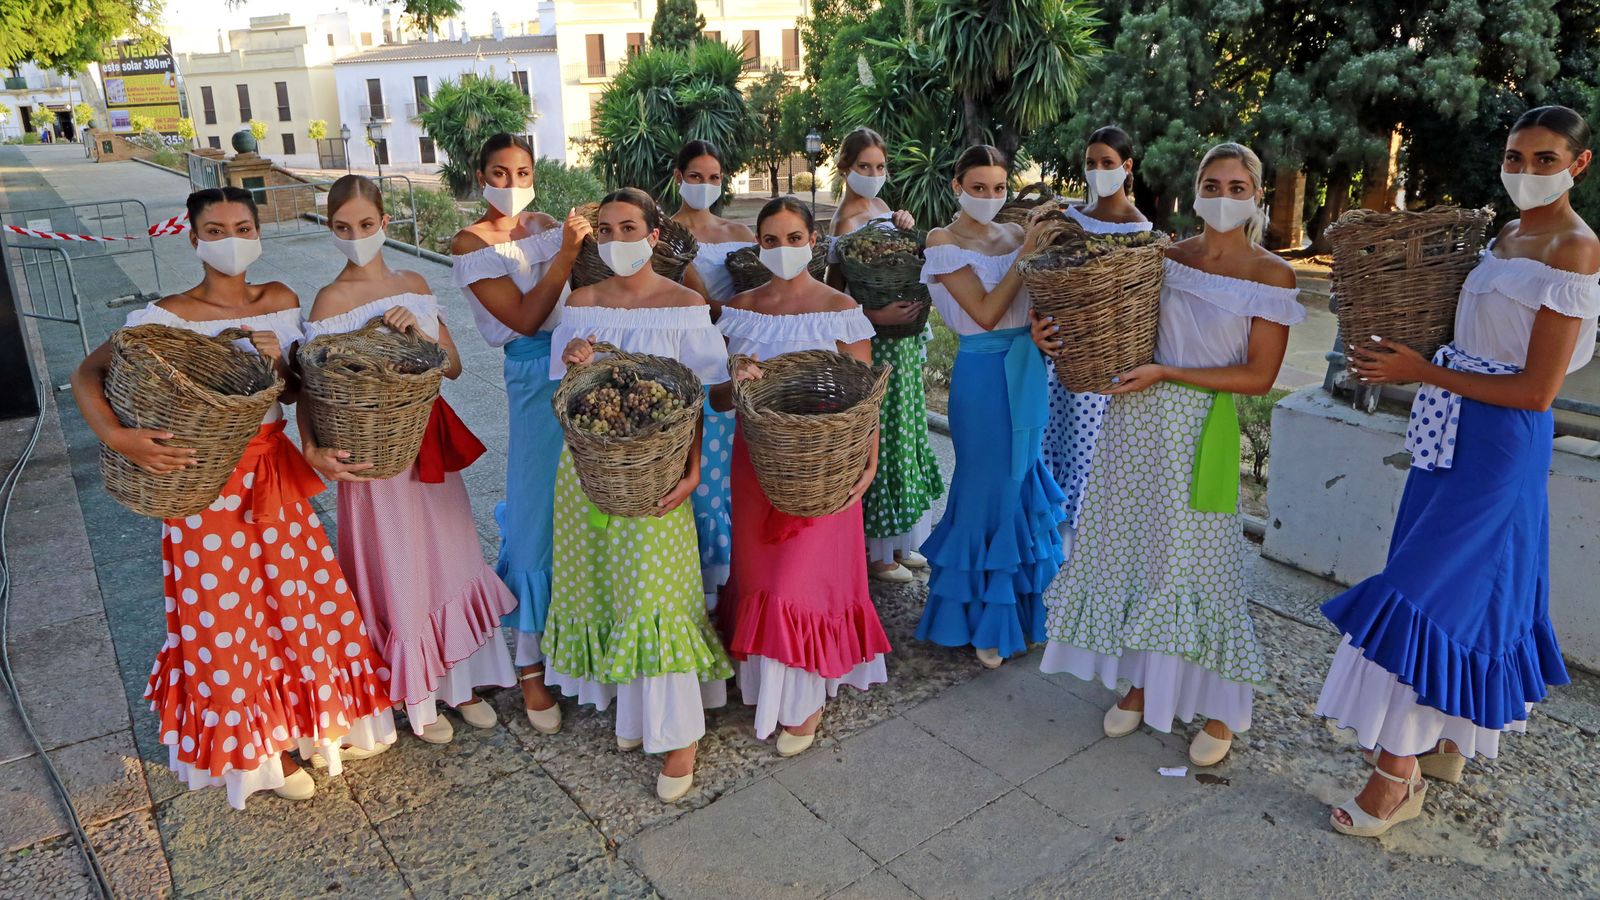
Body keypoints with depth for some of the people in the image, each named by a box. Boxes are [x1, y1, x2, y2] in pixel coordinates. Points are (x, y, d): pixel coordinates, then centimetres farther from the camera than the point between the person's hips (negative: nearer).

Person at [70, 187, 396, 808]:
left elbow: (293, 394, 7)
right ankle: (258, 748, 29)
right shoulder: (167, 316, -12)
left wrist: (279, 363, -15)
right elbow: (87, 375, -11)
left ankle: (312, 720, 36)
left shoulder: (280, 302, 2)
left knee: (302, 593, 13)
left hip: (274, 474, 5)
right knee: (227, 615, 8)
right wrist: (119, 437, -28)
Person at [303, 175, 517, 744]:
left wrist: (418, 331, -13)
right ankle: (419, 700, 26)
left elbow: (454, 366, 4)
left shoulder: (414, 286, 5)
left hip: (431, 440, 5)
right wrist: (313, 450, -30)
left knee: (450, 560, 14)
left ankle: (460, 683, 32)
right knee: (398, 573, 7)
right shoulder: (332, 299, -10)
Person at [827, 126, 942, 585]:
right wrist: (878, 316, -29)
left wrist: (906, 229, -1)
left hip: (903, 342, 9)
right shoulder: (847, 220, -13)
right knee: (877, 438, 0)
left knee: (903, 435, 15)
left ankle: (901, 542, 29)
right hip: (874, 345, -9)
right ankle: (876, 552, 14)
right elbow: (834, 294, -17)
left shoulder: (883, 209, 11)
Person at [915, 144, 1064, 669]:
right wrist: (1028, 253, -18)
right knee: (990, 487, 2)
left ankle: (1019, 602, 36)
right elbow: (985, 312, -17)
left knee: (1020, 478, 16)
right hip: (984, 374, -6)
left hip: (1027, 369, 6)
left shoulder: (1014, 235, 9)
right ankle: (983, 620, 19)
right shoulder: (944, 242, -8)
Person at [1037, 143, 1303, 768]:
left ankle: (1219, 709, 21)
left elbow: (1259, 376, -8)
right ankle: (1140, 682, 29)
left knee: (1196, 558, 1)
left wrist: (1167, 373, -16)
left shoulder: (1271, 276, -4)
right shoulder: (1165, 257, 7)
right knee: (1132, 546, 11)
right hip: (1137, 419, 4)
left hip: (1202, 431, -4)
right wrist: (1055, 333, -6)